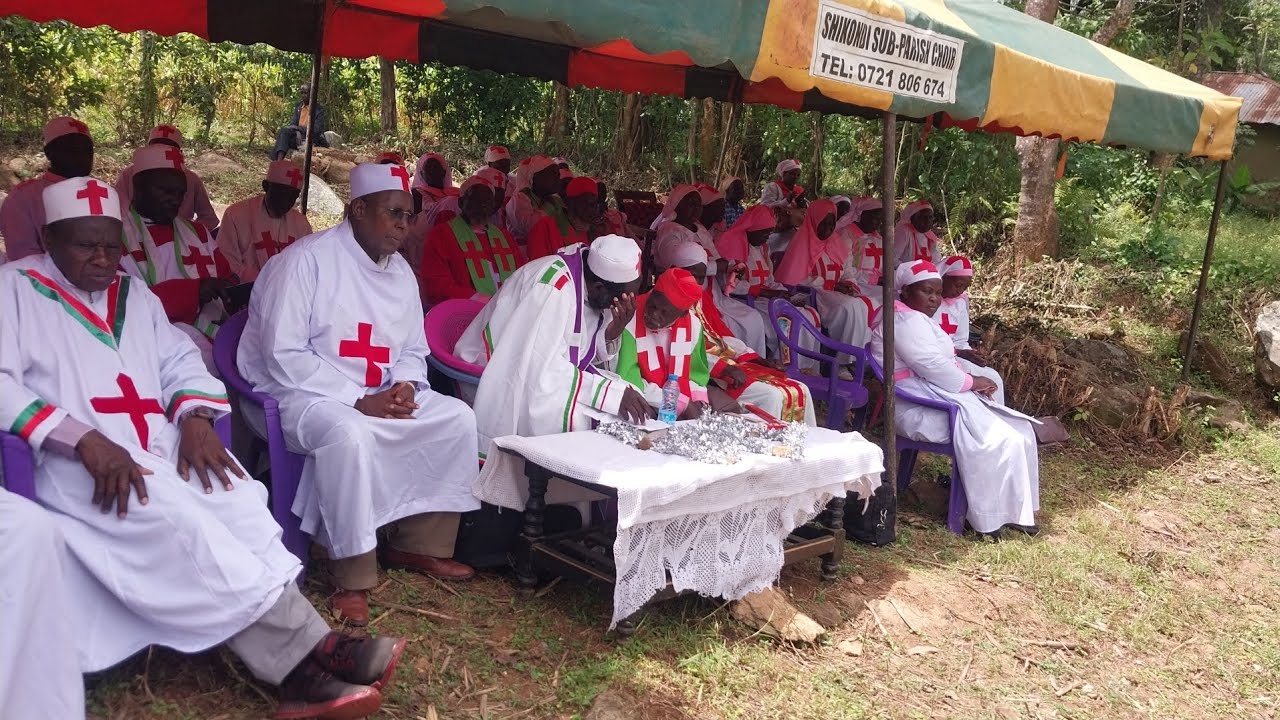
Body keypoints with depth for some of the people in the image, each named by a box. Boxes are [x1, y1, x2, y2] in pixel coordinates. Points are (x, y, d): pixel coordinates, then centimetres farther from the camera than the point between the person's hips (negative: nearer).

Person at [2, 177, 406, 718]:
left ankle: (297, 668, -36)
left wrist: (195, 417, -4)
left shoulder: (133, 293, 24)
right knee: (170, 514, -33)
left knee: (237, 500, -25)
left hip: (160, 447, 5)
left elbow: (180, 362, 20)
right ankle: (309, 651, -34)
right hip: (71, 460, -5)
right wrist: (84, 439, -21)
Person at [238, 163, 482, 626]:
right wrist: (360, 401, -23)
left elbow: (413, 351, 16)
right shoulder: (307, 260, -15)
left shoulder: (401, 271, 9)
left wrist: (403, 387, -8)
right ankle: (353, 577, -25)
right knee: (350, 433, -38)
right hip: (301, 393, -8)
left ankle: (419, 543, 6)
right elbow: (284, 355, -20)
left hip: (378, 395, 8)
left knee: (457, 418, -5)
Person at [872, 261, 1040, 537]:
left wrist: (970, 382, 3)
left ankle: (1015, 509, 3)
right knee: (999, 439, -22)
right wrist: (970, 382, -8)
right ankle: (993, 516, -11)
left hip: (937, 397, 12)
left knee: (1019, 429, 3)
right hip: (920, 409, -12)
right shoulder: (906, 320, -13)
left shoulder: (917, 319, 23)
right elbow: (932, 366, -21)